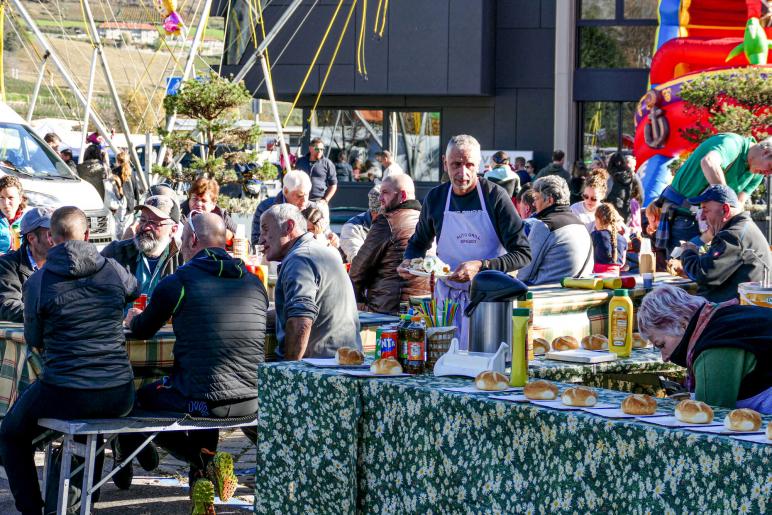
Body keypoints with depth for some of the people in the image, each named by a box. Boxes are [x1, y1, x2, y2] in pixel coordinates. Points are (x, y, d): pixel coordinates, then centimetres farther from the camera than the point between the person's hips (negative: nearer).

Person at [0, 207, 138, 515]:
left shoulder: (38, 282, -7)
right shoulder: (113, 272, 1)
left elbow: (34, 340, 6)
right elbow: (134, 291, 26)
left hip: (62, 395, -3)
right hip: (118, 396, 3)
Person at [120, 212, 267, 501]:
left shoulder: (177, 281, -4)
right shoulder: (253, 282, 8)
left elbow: (142, 331, 11)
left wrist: (133, 319, 37)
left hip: (203, 401, -5)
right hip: (252, 401, 5)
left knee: (143, 396, 21)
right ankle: (205, 457, 34)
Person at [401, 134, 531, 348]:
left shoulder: (495, 196, -9)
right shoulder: (435, 198, 3)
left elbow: (523, 254, -11)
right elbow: (419, 242, 21)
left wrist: (481, 266, -24)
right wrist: (409, 261, -1)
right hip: (447, 296, 3)